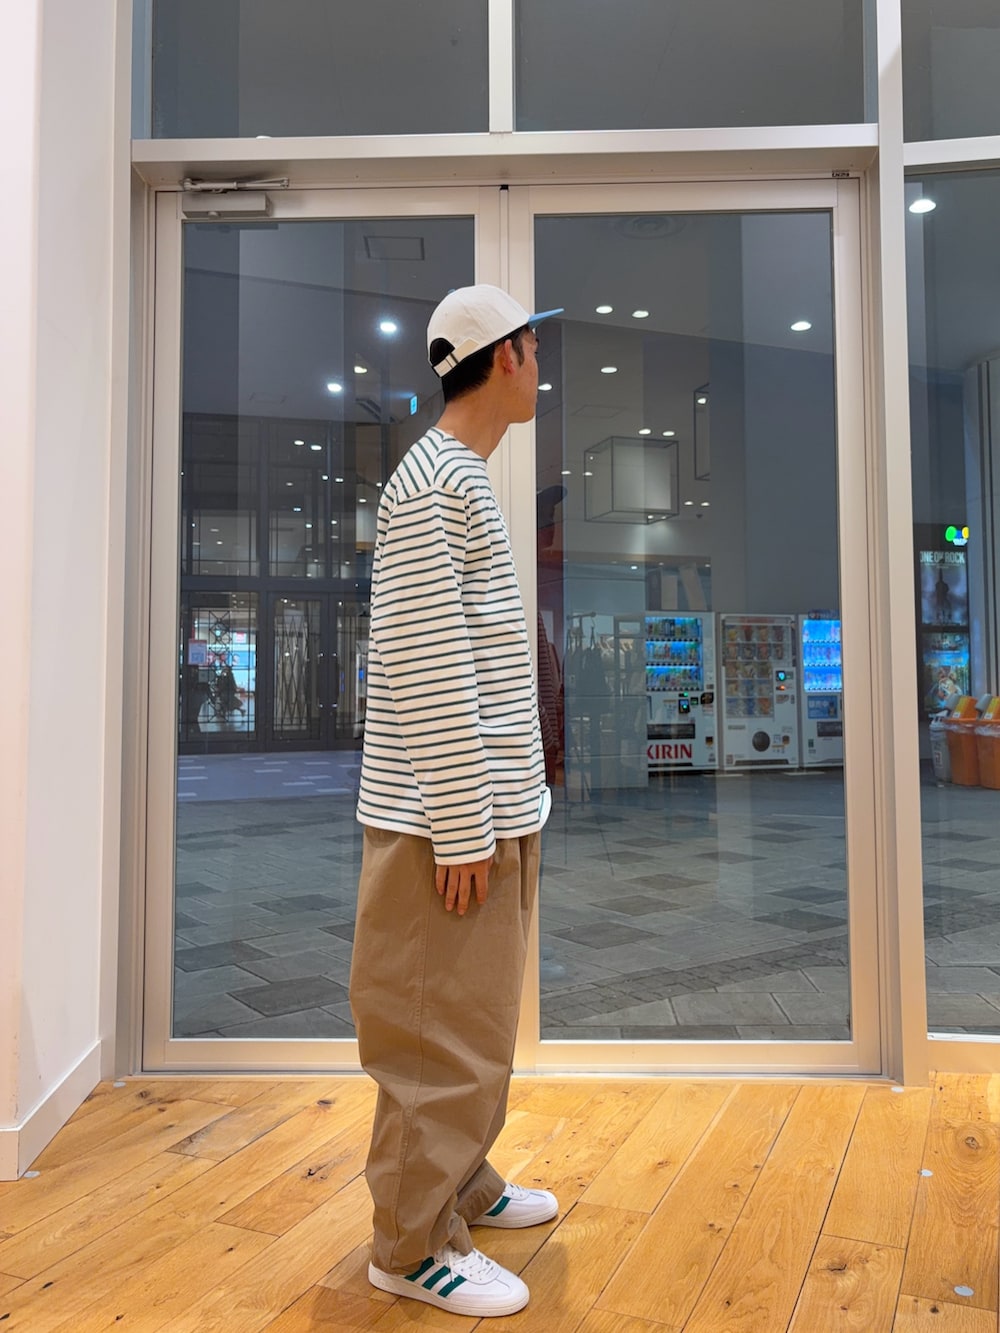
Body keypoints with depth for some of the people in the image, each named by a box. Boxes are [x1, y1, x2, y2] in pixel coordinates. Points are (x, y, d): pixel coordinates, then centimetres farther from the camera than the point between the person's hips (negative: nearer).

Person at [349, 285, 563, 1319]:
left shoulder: (466, 478, 17)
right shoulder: (432, 481, -14)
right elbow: (424, 667, -20)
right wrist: (463, 826, -19)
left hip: (492, 806, 10)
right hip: (448, 817, -10)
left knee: (477, 1019, 19)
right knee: (445, 1032, 2)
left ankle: (461, 1184, 36)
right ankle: (413, 1244, 19)